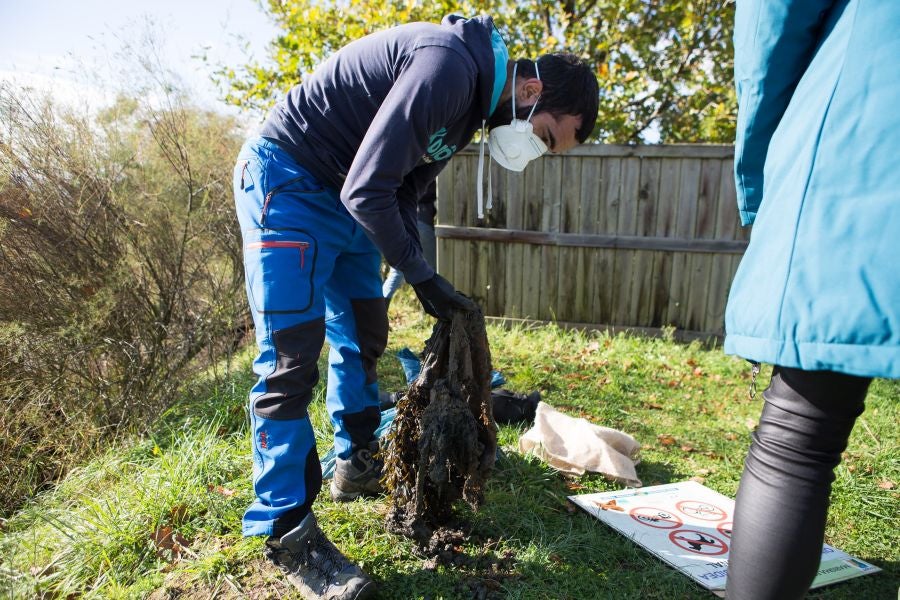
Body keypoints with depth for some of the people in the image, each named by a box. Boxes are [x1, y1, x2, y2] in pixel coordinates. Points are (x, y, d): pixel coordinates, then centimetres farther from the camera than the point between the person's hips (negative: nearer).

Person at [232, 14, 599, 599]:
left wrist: (426, 280, 3)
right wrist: (422, 275, -16)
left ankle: (359, 467, 30)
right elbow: (368, 190, -28)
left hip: (341, 198, 10)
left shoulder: (470, 98, 8)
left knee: (364, 336, 13)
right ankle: (287, 530, 0)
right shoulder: (448, 67, -25)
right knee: (291, 354, -12)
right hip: (286, 179, -10)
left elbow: (403, 194, 10)